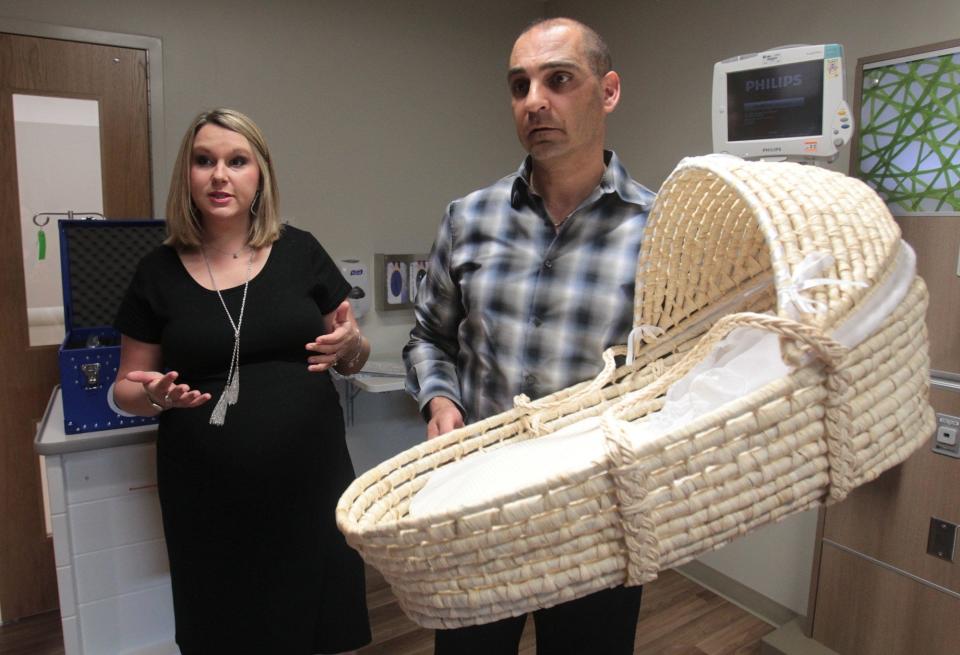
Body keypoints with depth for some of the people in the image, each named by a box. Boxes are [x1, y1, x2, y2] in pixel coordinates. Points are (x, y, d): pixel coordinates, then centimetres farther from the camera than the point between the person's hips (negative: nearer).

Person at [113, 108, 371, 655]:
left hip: (308, 479, 0)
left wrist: (350, 345, -14)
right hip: (209, 495, 0)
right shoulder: (159, 271, 1)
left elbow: (355, 356, 8)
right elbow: (127, 388, 8)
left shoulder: (301, 252, 0)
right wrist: (154, 395, -13)